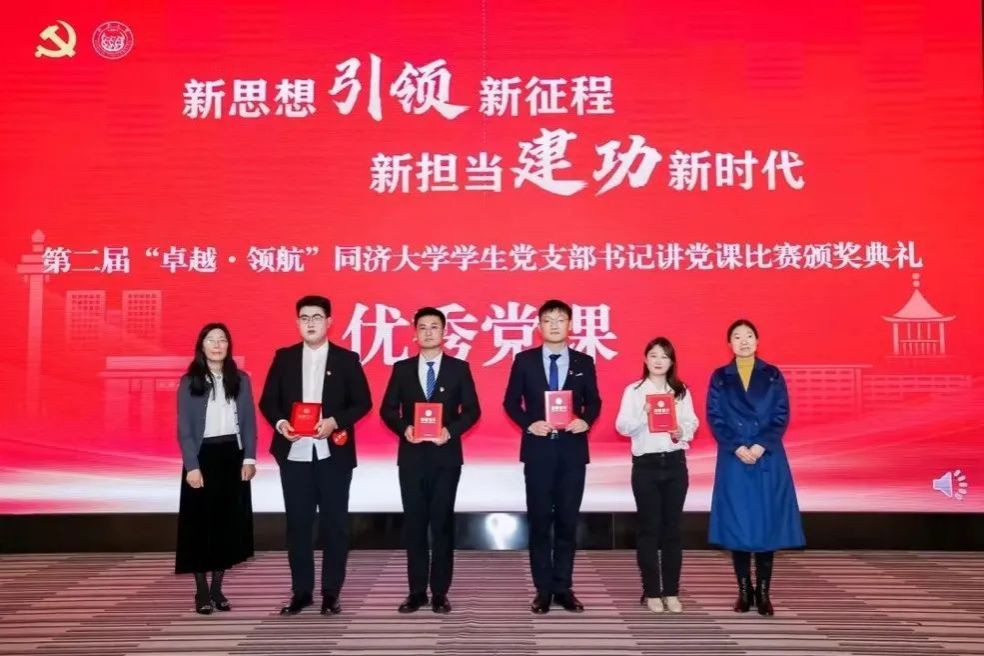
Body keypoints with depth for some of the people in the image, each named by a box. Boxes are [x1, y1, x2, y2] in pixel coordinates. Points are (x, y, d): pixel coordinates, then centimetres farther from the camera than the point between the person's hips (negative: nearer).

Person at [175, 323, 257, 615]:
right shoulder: (189, 382, -2)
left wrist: (249, 458, -3)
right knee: (200, 522, 2)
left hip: (233, 455, 3)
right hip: (203, 456, -3)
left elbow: (249, 422, 6)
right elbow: (184, 429, -5)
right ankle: (202, 591, 12)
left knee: (229, 521, 6)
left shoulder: (240, 379, 5)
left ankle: (217, 588, 18)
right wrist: (192, 466, -13)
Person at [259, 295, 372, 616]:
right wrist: (280, 423, -13)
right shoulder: (284, 357, 7)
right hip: (294, 453, 1)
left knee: (334, 522, 4)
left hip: (334, 453, -1)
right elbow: (268, 401, 6)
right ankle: (301, 591, 17)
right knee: (298, 522, 6)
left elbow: (362, 402, 0)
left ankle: (331, 592, 14)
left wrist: (334, 422, -15)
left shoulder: (346, 359, 2)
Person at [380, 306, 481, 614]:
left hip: (445, 455, -1)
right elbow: (387, 409, 6)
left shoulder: (459, 368, 3)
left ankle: (440, 592, 11)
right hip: (411, 455, 2)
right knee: (414, 522, 5)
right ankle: (417, 591, 13)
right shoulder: (402, 368, 7)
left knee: (442, 522, 3)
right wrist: (404, 428, -12)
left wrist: (451, 430, -15)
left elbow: (472, 410, 1)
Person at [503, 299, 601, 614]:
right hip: (538, 449, -1)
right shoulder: (524, 360, 3)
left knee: (568, 521, 6)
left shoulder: (584, 362, 6)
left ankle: (564, 588, 16)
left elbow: (594, 402, 9)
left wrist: (586, 421, -11)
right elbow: (511, 402, 3)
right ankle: (543, 590, 11)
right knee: (540, 521, 3)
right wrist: (529, 424, -12)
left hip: (572, 450, 1)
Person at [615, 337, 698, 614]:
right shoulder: (633, 390, 1)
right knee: (649, 528, 2)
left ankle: (671, 592, 14)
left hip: (675, 463, 2)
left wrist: (681, 431, -15)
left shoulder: (682, 391, 8)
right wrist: (644, 415, -22)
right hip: (646, 464, -2)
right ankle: (651, 592, 11)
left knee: (672, 528, 6)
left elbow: (692, 423, 5)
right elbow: (622, 426, -6)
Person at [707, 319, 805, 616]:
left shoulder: (772, 375, 6)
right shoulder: (719, 377, 6)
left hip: (768, 458, 0)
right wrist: (738, 448, -13)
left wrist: (760, 446, -13)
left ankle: (763, 593, 8)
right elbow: (714, 418, -1)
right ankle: (744, 591, 11)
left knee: (767, 523, 0)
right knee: (737, 523, 1)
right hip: (733, 460, 0)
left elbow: (781, 416, 0)